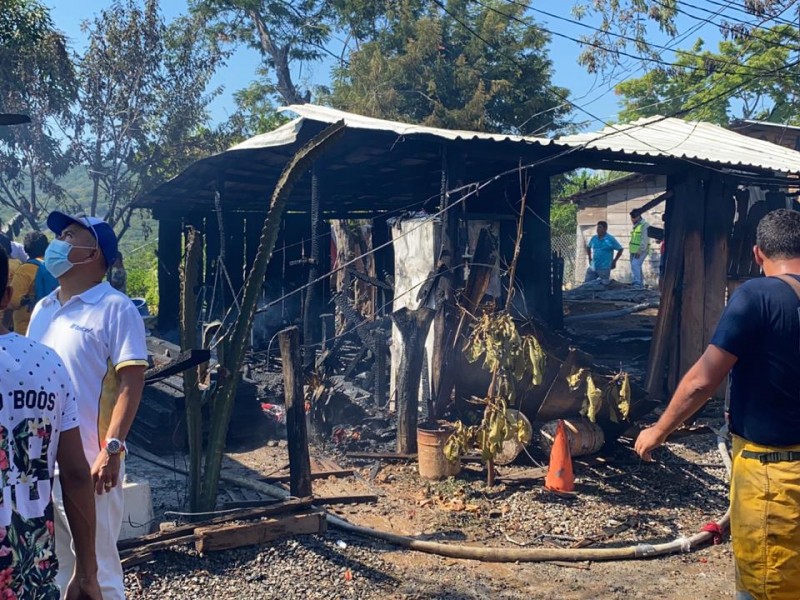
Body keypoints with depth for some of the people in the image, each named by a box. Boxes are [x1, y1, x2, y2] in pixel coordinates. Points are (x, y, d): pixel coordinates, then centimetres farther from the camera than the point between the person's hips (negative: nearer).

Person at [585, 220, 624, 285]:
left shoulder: (610, 239, -8)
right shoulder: (594, 238, 6)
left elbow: (620, 249, -2)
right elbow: (588, 247, 24)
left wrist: (614, 261, 0)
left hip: (604, 268, -5)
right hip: (593, 267, 5)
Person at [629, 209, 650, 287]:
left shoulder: (644, 225, -9)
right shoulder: (635, 226, 19)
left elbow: (644, 240, -17)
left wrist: (640, 251, -22)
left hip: (641, 251, -9)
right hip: (634, 251, 9)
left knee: (635, 265, -22)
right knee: (637, 267, 9)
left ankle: (636, 283, -26)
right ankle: (640, 284, 15)